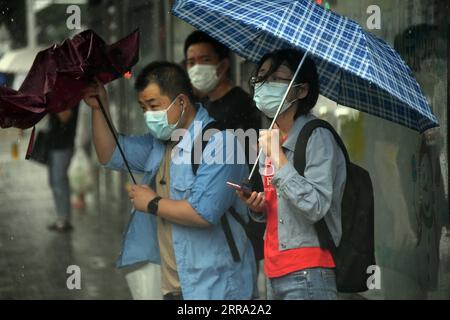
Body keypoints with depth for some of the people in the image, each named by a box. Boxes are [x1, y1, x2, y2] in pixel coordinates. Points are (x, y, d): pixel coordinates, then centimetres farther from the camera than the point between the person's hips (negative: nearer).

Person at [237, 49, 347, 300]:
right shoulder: (271, 138, 13)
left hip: (307, 273, -8)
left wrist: (278, 158, -20)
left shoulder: (317, 137, -11)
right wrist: (257, 207, 2)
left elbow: (316, 207, -22)